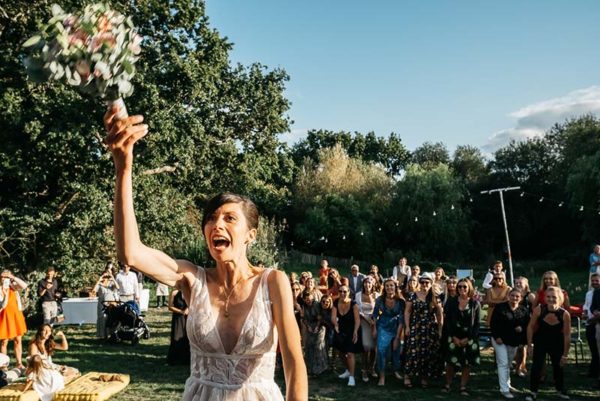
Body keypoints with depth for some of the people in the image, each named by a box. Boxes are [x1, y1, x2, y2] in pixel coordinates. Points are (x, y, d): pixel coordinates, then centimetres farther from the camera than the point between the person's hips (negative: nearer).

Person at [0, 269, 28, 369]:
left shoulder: (13, 286, 1)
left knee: (18, 340, 8)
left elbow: (24, 285, -16)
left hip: (16, 316, 5)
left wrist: (13, 278, -19)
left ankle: (19, 363, 16)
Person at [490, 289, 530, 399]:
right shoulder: (500, 307, -11)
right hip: (500, 340, -4)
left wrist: (522, 328, -16)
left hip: (514, 341, 4)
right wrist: (497, 336, -18)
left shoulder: (524, 310, 1)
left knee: (508, 364, 19)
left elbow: (527, 325, 5)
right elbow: (493, 323, -11)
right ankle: (504, 389, -8)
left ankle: (507, 384, 34)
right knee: (503, 363, -8)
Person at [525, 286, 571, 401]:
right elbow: (530, 327, -10)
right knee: (536, 366, -3)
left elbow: (567, 335, -13)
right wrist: (529, 345, -8)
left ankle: (560, 389, 39)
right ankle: (533, 391, 11)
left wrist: (565, 354, -7)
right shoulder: (539, 309, -24)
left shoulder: (565, 314, -24)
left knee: (558, 366, 16)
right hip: (540, 342, -1)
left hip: (557, 344, 1)